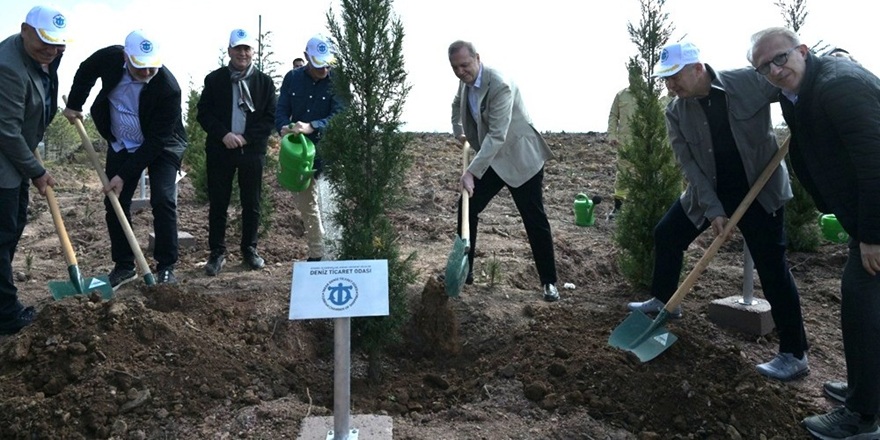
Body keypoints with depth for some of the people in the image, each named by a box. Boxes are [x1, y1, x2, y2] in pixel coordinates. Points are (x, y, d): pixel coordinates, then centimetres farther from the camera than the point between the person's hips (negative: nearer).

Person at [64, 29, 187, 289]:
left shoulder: (168, 88, -31)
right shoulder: (111, 57, -19)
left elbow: (155, 141, -28)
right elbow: (86, 71, 8)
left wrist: (124, 175, -27)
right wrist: (74, 104, 4)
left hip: (162, 147, -4)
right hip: (121, 144, 4)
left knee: (163, 200, -18)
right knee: (115, 203, 2)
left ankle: (166, 267, -6)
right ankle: (124, 266, 14)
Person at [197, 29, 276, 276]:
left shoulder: (264, 82, 3)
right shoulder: (214, 79, 4)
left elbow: (270, 118, 0)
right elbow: (203, 113, 2)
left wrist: (246, 137, -11)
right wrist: (224, 134, -13)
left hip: (252, 151, 0)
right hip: (220, 150, 0)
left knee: (252, 203, 7)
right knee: (218, 203, 4)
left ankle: (249, 249, 22)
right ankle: (217, 252, 14)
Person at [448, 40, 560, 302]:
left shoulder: (500, 85, -27)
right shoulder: (465, 82, 0)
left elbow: (497, 135, -34)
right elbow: (458, 104, 26)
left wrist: (471, 171, -38)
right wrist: (458, 131, 14)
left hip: (520, 160, -7)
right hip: (489, 160, 7)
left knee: (535, 221, -1)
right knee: (467, 211, 4)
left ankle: (549, 282, 10)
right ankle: (463, 271, 17)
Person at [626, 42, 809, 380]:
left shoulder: (751, 81, -18)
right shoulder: (676, 112, -8)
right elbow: (689, 164, -11)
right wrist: (712, 209, -17)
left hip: (760, 189, -4)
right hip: (707, 190, 5)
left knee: (772, 267, -5)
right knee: (666, 235, 10)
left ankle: (794, 355, 6)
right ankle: (663, 300, 34)